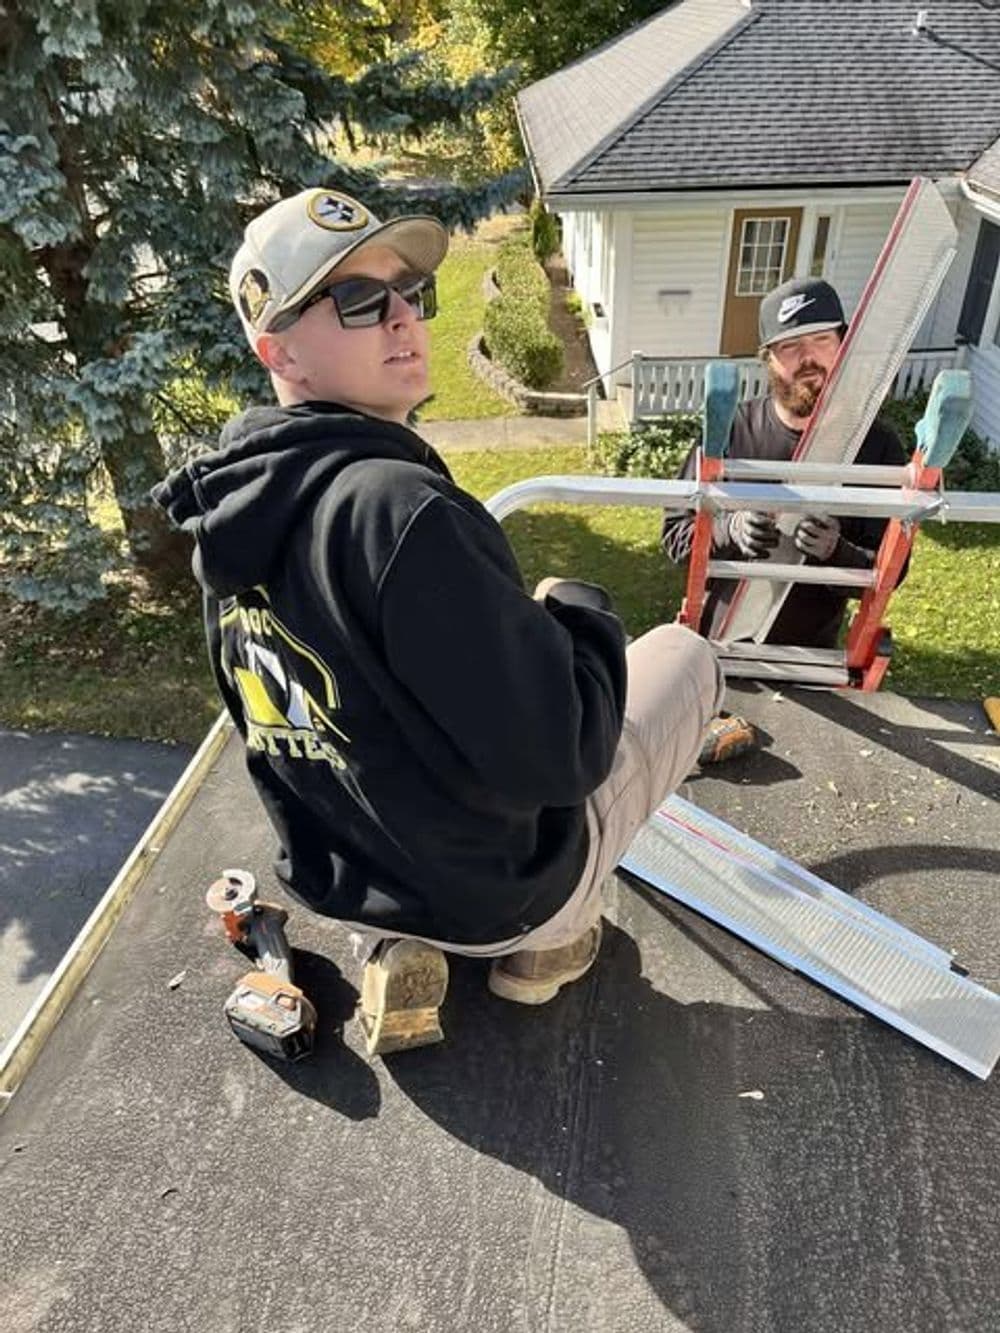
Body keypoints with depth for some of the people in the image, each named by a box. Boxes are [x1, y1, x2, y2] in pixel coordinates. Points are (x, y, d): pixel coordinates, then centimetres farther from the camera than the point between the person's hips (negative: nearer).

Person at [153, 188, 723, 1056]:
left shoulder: (230, 507, -2)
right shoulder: (401, 508, -29)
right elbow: (555, 759, -28)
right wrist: (581, 613, -9)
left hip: (341, 877, 7)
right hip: (503, 891, -6)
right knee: (683, 652, 11)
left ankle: (397, 950, 17)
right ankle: (549, 939, 13)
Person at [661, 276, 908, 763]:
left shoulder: (877, 446, -8)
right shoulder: (731, 430, -10)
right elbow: (675, 536, -6)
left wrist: (835, 552, -28)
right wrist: (728, 529, -26)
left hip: (812, 653, 1)